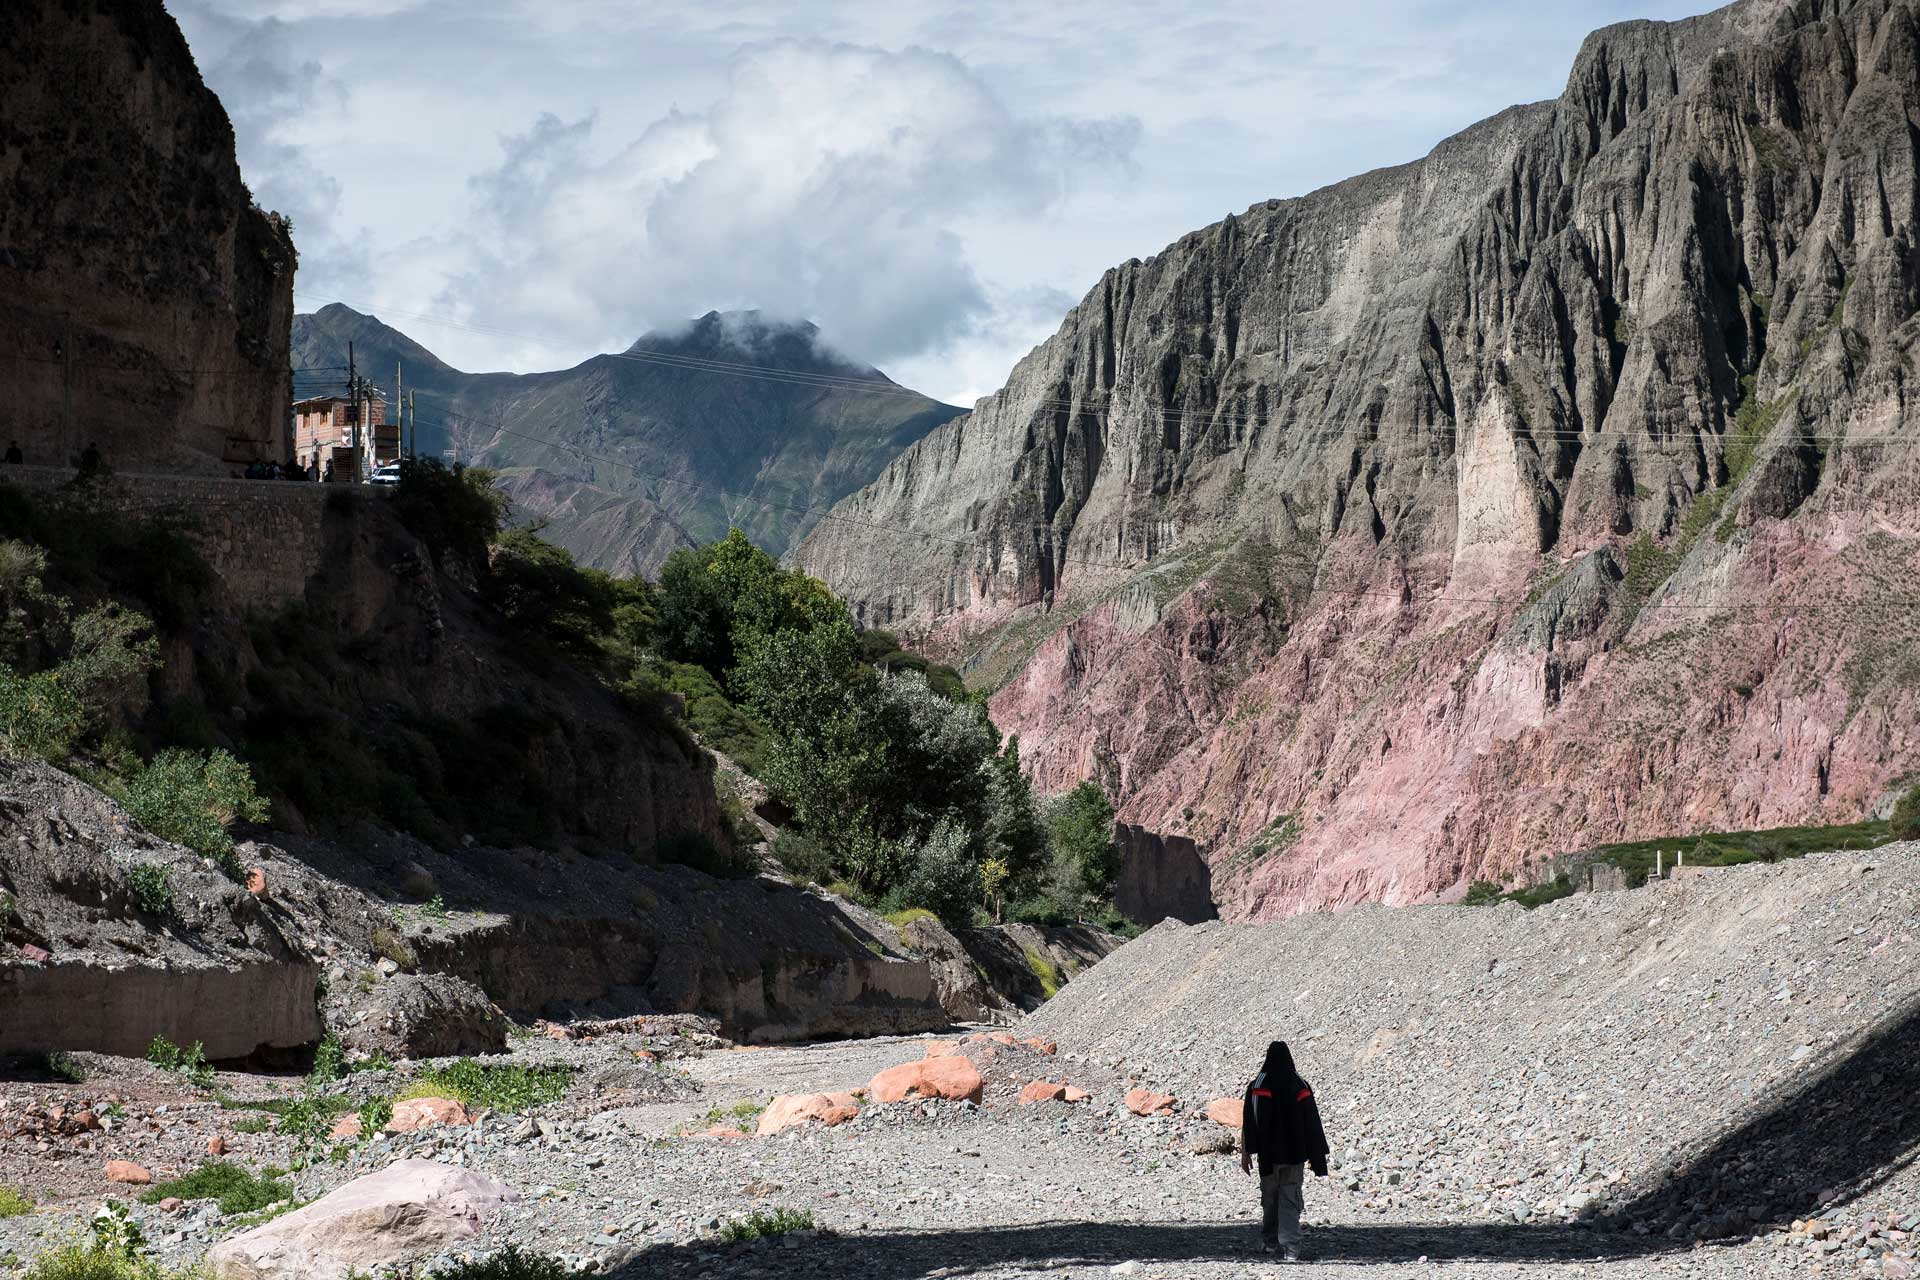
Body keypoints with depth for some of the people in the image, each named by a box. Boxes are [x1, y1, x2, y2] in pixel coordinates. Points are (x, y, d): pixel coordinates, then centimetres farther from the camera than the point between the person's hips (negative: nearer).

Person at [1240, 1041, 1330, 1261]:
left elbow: (1248, 1124, -9)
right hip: (1295, 1153, 0)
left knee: (1269, 1197, 18)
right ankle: (1291, 1248, -12)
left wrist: (1245, 1153, -3)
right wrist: (1316, 1156, 8)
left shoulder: (1258, 1086, -7)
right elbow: (1312, 1124, 0)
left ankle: (1271, 1241, 28)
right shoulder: (1301, 1086, -2)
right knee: (1291, 1201, 1)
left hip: (1268, 1154, 0)